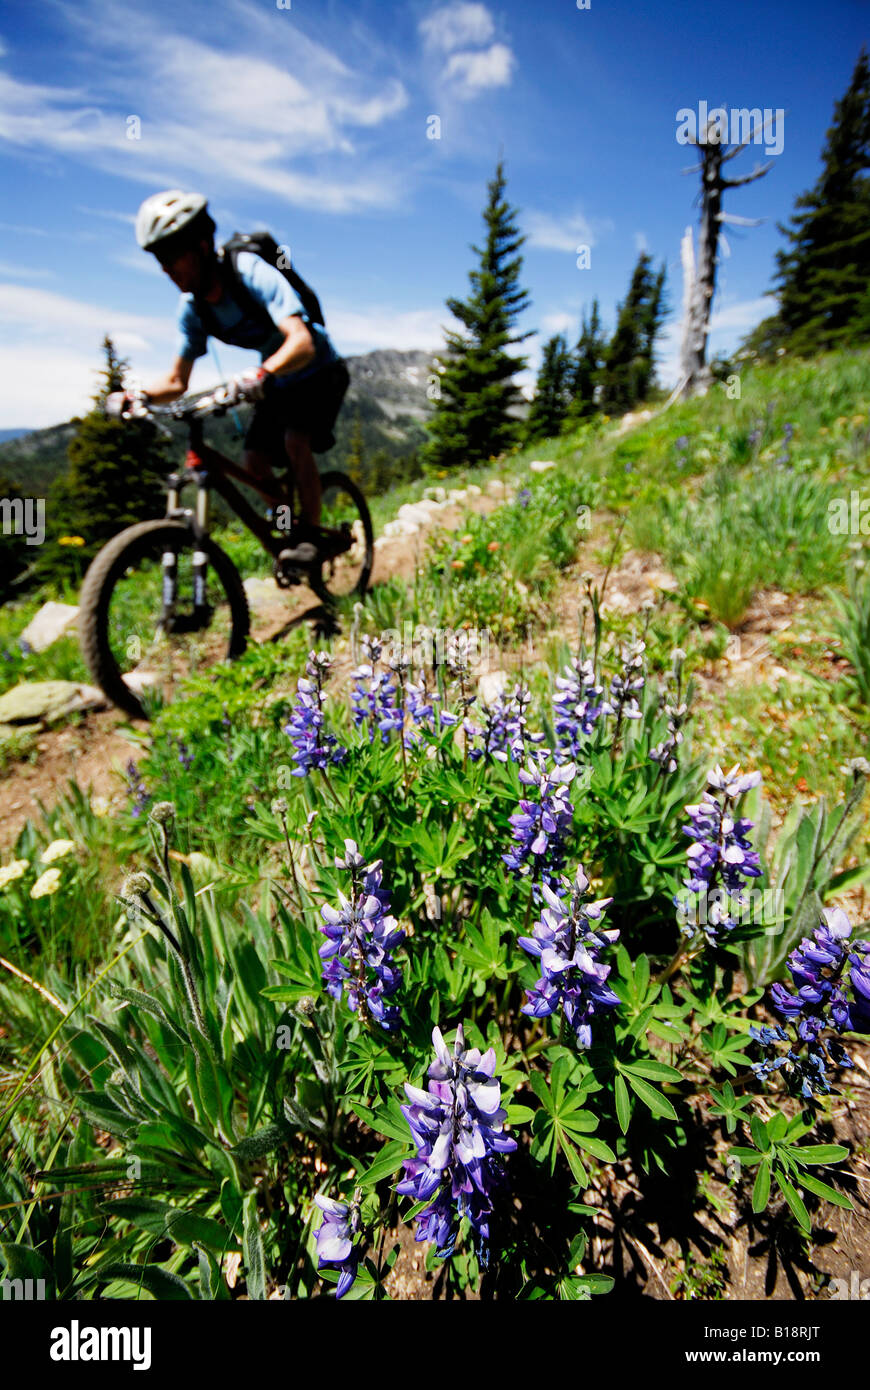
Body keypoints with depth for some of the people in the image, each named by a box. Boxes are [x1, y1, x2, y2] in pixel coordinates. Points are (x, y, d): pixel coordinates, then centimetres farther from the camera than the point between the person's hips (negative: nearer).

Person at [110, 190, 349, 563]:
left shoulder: (253, 274, -28)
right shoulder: (192, 308, -10)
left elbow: (302, 343, -44)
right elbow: (177, 382, -7)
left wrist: (261, 373, -61)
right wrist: (138, 396, -26)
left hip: (318, 372, -6)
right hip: (276, 384, 6)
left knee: (295, 441, -29)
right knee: (254, 463, -7)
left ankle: (308, 532, -13)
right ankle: (292, 521, 17)